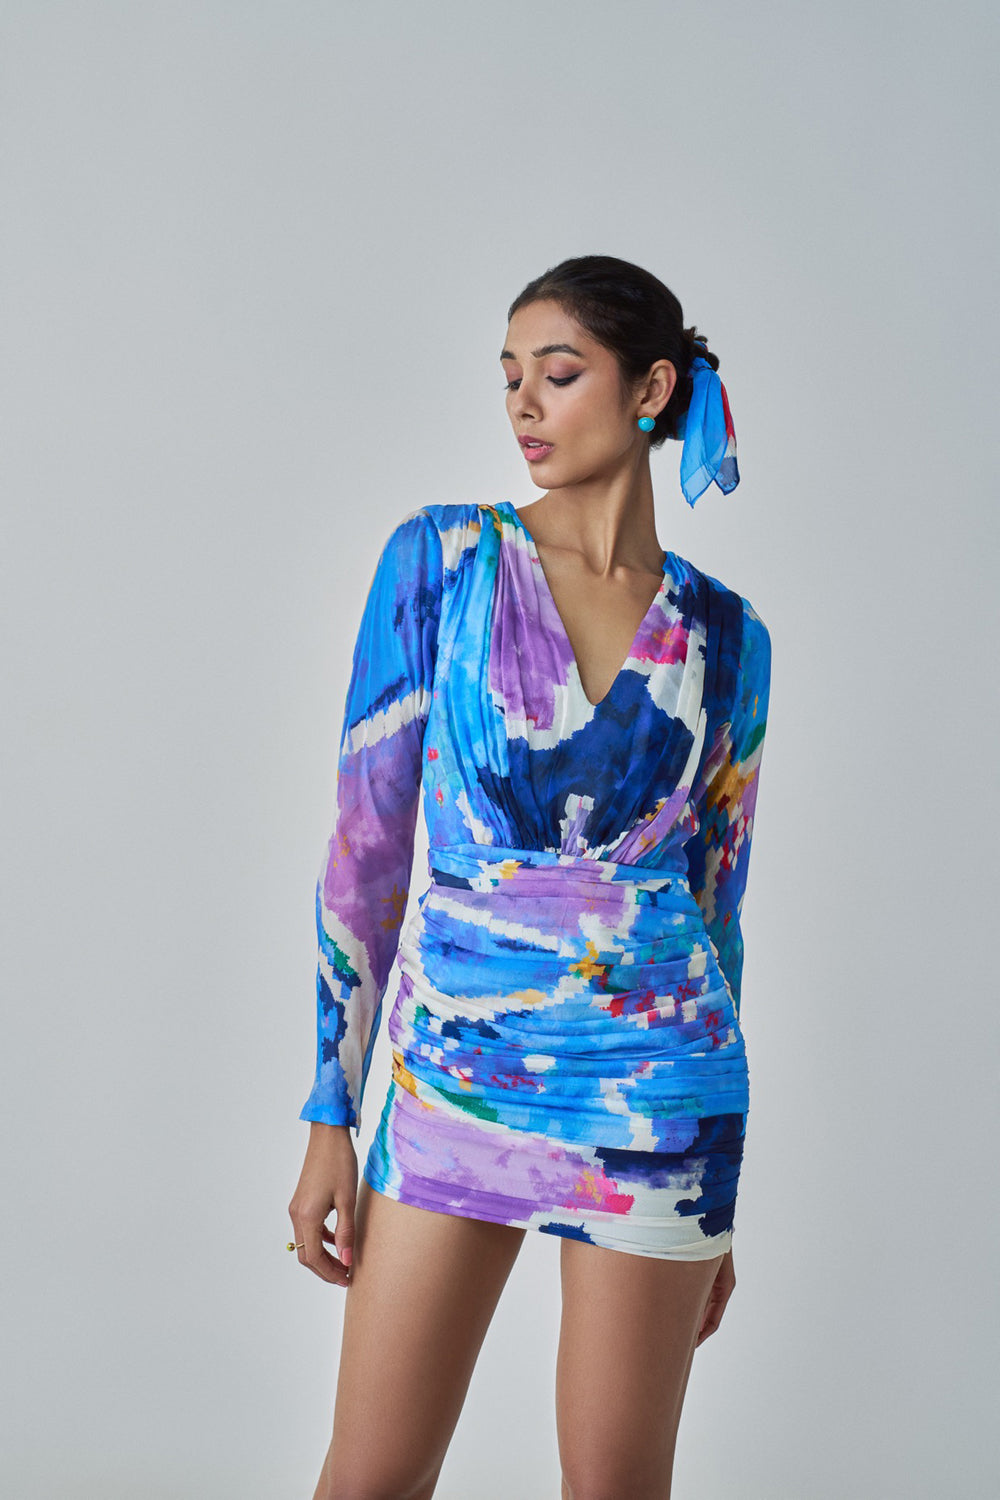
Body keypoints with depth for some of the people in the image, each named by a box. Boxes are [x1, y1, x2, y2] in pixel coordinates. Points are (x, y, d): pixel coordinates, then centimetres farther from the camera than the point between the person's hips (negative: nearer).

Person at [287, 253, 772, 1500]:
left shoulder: (726, 637, 4)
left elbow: (715, 899, 10)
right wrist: (329, 1115, -5)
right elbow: (366, 837, -1)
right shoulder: (443, 559, -1)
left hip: (652, 1084, 1)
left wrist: (717, 1209, 12)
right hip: (454, 1068, 0)